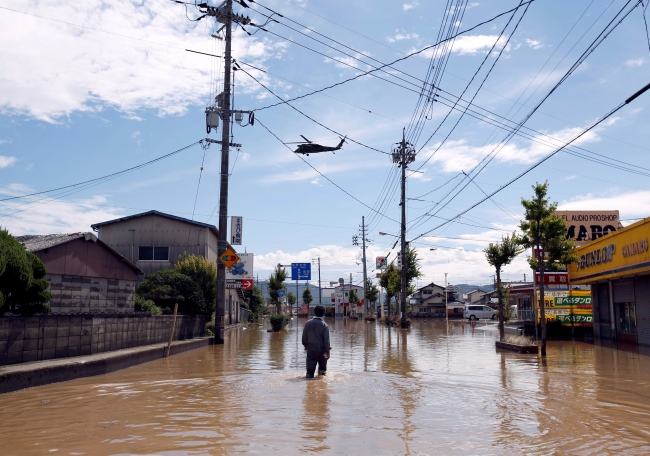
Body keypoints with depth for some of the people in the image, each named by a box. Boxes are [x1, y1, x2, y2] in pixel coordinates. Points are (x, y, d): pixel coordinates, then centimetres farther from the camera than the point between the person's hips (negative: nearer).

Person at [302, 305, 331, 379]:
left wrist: (305, 345, 21)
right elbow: (326, 340, -13)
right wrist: (328, 352, -6)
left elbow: (304, 336, 5)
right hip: (321, 350, -2)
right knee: (322, 363, 23)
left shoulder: (308, 323, -3)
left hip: (310, 349, 2)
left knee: (310, 366, 7)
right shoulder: (324, 325, -13)